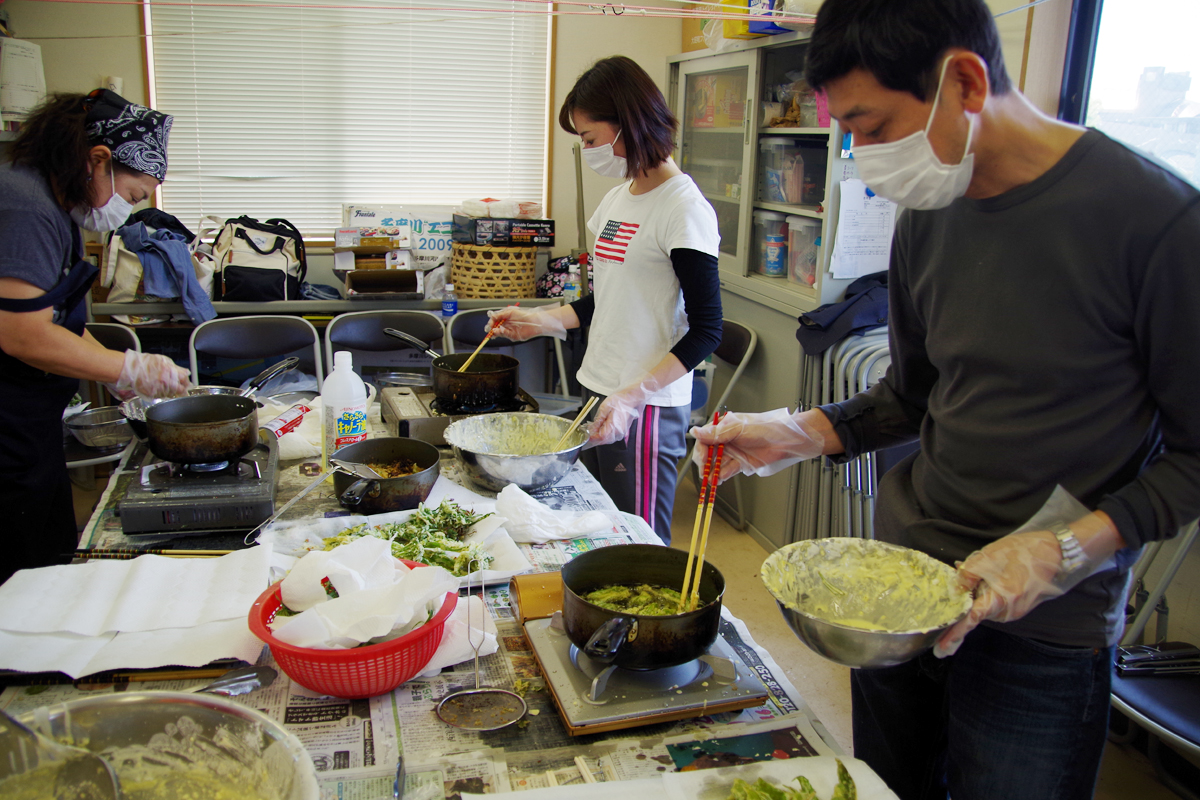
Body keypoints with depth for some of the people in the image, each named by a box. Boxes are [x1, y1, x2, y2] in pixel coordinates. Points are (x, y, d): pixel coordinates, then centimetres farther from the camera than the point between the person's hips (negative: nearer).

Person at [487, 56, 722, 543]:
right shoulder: (617, 199, 12)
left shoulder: (684, 207, -14)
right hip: (598, 394, 8)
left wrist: (632, 394, -23)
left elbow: (705, 330, -16)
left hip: (648, 407, -8)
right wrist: (540, 321, 14)